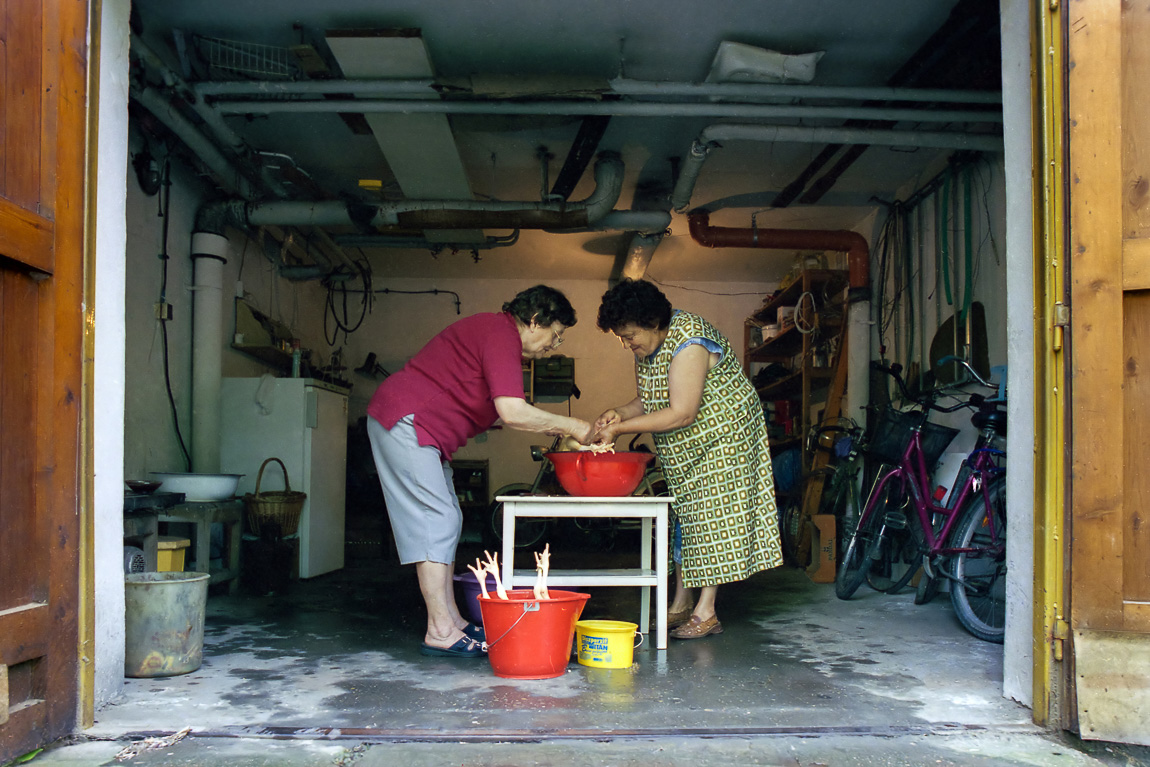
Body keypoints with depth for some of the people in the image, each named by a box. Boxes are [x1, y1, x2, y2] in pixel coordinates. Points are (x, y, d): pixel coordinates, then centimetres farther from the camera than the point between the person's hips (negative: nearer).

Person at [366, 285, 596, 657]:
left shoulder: (494, 331, 17)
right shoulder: (502, 334, -16)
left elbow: (501, 411, 18)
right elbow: (512, 412, -26)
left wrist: (548, 428, 9)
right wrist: (570, 425, -14)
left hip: (420, 429, 11)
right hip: (405, 421, -11)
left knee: (447, 521, 10)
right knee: (437, 520, -12)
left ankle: (451, 620, 14)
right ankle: (440, 632, -9)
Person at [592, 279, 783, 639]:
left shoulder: (688, 343, -28)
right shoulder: (646, 345, 0)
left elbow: (681, 414, -32)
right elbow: (648, 400, 5)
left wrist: (620, 428, -30)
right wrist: (619, 413, -16)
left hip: (722, 435, -9)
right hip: (684, 447, 9)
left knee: (713, 513, -8)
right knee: (684, 515, 9)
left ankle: (706, 612, -4)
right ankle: (680, 605, 16)